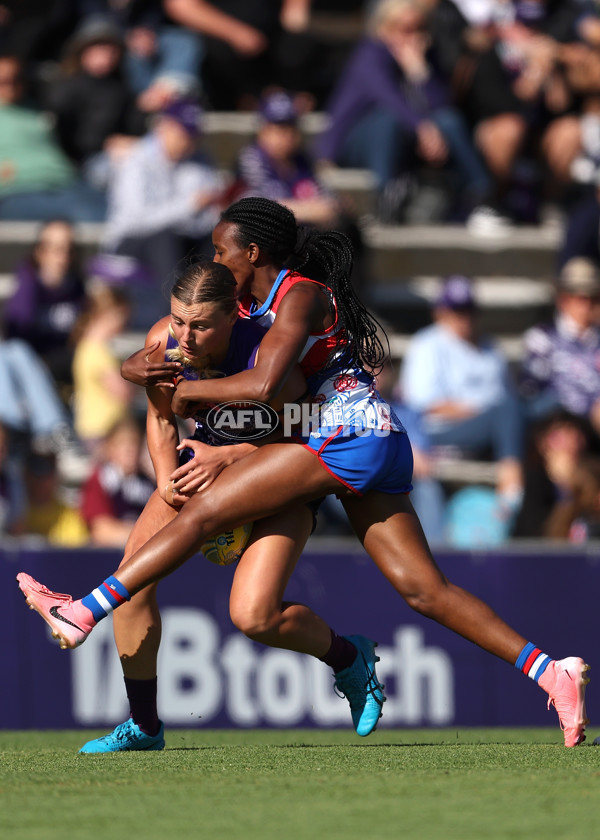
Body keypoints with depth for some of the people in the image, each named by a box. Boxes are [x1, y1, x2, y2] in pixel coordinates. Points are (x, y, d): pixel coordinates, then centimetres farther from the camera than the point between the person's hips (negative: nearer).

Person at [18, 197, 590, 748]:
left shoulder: (301, 296, -5)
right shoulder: (253, 304, 23)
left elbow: (261, 385, -19)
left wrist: (184, 391, -6)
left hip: (347, 434, -10)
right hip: (380, 452, 10)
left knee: (201, 512, -10)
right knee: (423, 589, -1)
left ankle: (82, 614, -12)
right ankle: (550, 673, -10)